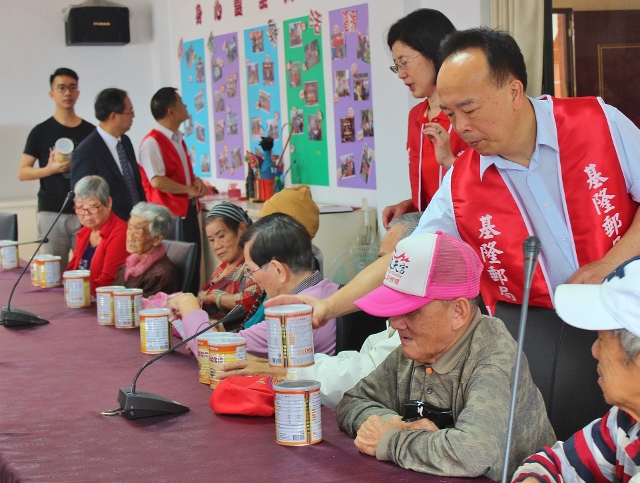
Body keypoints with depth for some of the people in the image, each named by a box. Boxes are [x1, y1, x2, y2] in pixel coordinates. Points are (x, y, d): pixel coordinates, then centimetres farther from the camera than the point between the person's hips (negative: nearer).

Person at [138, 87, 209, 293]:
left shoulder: (178, 139, 14)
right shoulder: (152, 142, -15)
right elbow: (157, 181, -25)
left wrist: (196, 181, 7)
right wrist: (189, 190, -16)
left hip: (188, 211, 9)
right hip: (170, 215, -9)